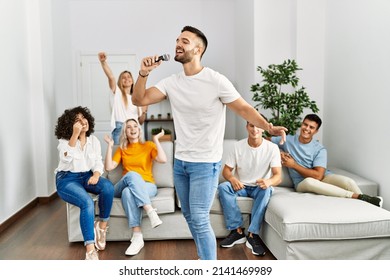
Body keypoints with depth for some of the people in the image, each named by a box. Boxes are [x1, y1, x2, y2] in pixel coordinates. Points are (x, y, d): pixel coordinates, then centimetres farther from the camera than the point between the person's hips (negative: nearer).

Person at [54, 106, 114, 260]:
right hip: (67, 179, -4)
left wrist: (96, 174, -18)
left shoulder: (94, 140, 7)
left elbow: (98, 162, 4)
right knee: (87, 203, -34)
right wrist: (75, 134, -31)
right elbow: (67, 157, -27)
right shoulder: (64, 141, -6)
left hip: (87, 176, 4)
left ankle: (102, 224, -7)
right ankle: (90, 249, -32)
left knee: (108, 187, -30)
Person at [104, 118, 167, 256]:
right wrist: (110, 145, 2)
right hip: (124, 186, 2)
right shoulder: (121, 149, 17)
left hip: (147, 186, -1)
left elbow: (163, 159, -11)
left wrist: (156, 139, -7)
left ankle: (137, 236, -43)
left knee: (128, 192, -38)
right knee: (132, 175, -36)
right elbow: (108, 167, 2)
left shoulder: (148, 145, 9)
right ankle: (150, 211, -47)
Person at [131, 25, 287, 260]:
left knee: (200, 220, -8)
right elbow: (139, 100, -1)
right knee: (190, 217, 16)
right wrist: (144, 73, -16)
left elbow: (243, 108, -11)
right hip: (180, 162, 6)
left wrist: (268, 126, -27)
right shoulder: (172, 82, 3)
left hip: (206, 163, -6)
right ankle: (206, 258, 36)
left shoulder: (216, 81, -12)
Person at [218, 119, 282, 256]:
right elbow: (226, 170, -5)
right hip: (241, 186, 2)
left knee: (266, 190, -36)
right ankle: (237, 231, -23)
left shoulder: (272, 148, -12)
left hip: (259, 187, -2)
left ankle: (253, 235, -30)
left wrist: (268, 182, -44)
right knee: (223, 187, -28)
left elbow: (278, 176, -19)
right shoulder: (238, 146, -6)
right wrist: (232, 179, -30)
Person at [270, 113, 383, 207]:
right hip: (302, 183, -1)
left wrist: (293, 165, -17)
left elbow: (318, 175, -15)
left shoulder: (320, 149, -5)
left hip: (322, 178, 1)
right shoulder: (288, 140, 1)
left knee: (347, 181, -33)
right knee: (309, 181, -40)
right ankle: (358, 196, -37)